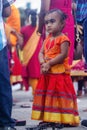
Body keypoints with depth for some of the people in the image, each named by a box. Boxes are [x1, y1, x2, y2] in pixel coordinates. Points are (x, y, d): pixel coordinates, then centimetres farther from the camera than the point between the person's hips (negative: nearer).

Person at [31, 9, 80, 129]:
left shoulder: (63, 39, -10)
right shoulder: (47, 39, 13)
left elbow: (63, 55, -19)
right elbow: (41, 53, 9)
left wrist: (49, 63, -19)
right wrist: (43, 63, -12)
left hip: (60, 73, -8)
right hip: (47, 73, 8)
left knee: (59, 95, -5)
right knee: (46, 95, 8)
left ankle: (63, 119, 1)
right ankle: (48, 118, 15)